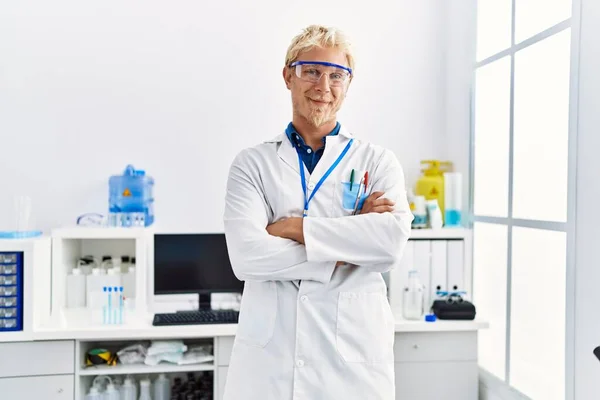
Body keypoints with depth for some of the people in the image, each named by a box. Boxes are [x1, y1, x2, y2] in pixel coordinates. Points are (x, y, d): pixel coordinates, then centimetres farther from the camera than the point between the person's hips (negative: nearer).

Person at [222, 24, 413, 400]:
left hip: (353, 348, 0)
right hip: (269, 351, 0)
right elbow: (245, 253, -12)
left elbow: (393, 239, -14)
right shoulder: (253, 163, 2)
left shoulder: (378, 161, 3)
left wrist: (294, 227, -14)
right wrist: (346, 248, -13)